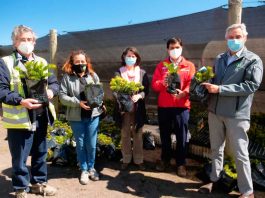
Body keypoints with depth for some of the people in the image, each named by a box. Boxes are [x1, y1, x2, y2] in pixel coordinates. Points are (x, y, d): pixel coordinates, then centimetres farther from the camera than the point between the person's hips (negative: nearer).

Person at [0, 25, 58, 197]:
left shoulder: (42, 61, 13)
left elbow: (54, 82, 14)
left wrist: (51, 91, -9)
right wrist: (21, 101, -26)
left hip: (41, 116, 5)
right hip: (19, 119, -5)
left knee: (40, 153, 18)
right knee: (20, 157, 7)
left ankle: (39, 182, 36)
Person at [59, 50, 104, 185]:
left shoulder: (93, 75, 5)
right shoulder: (67, 77, -4)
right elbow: (62, 97, -8)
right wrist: (78, 102, -19)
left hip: (93, 115, 2)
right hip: (76, 117, -1)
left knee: (91, 144, 9)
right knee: (80, 144, 10)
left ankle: (91, 168, 29)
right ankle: (84, 170, 26)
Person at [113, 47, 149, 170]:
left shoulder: (142, 73, 5)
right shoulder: (119, 72, 3)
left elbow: (146, 90, 1)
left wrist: (139, 96, -17)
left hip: (138, 108, 1)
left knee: (138, 135, 7)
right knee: (125, 135, 8)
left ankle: (138, 160, 19)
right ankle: (126, 160, 20)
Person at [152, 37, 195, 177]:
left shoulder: (189, 66, 7)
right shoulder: (161, 65, 10)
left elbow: (192, 84, -3)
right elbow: (154, 85, 3)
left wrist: (184, 93, -23)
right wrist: (162, 83, -18)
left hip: (182, 106, -1)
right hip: (163, 106, 2)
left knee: (182, 136, 4)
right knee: (164, 135, 11)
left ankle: (181, 163, 19)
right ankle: (165, 160, 28)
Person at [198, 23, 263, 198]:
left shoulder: (253, 60, -5)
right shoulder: (220, 58, 12)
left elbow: (251, 85, -17)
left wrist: (219, 89, -20)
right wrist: (207, 85, -2)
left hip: (236, 114, -5)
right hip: (215, 111, 5)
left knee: (240, 154, 3)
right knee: (216, 148, 16)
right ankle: (215, 179, 34)